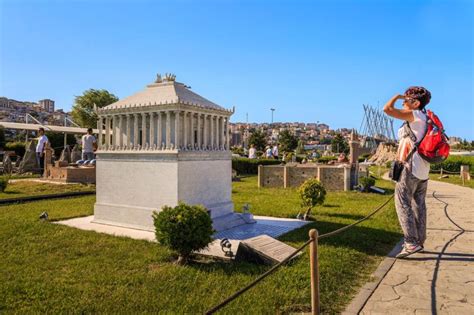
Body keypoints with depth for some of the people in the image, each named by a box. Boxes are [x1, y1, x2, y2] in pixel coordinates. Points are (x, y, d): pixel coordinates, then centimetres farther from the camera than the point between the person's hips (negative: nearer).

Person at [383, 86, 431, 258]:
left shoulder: (415, 115, -10)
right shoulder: (424, 118, 16)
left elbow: (387, 109, -18)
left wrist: (397, 96, 0)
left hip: (410, 167, -9)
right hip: (423, 169, 9)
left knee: (403, 204, -8)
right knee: (419, 205, 13)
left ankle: (411, 243, -11)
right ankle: (419, 241, 21)